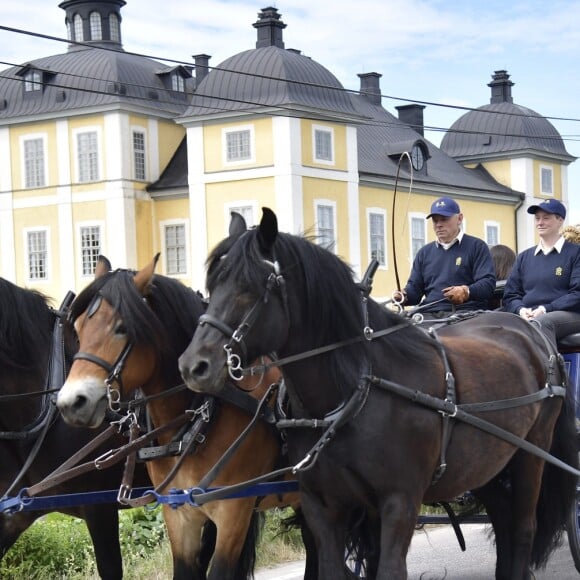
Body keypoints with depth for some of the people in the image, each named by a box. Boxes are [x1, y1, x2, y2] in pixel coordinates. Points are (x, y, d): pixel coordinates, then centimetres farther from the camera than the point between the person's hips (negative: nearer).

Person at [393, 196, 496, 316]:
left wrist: (467, 292, -22)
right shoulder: (424, 252, 26)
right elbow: (415, 287, 24)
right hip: (429, 315, 4)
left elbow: (489, 283, -2)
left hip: (465, 314, -4)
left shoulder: (476, 246, 10)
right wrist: (404, 296, 0)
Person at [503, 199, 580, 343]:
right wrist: (521, 310, -4)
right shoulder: (524, 257, 23)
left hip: (568, 315, -4)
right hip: (528, 317, 4)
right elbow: (510, 295, 20)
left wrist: (545, 309, -13)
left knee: (540, 323, -40)